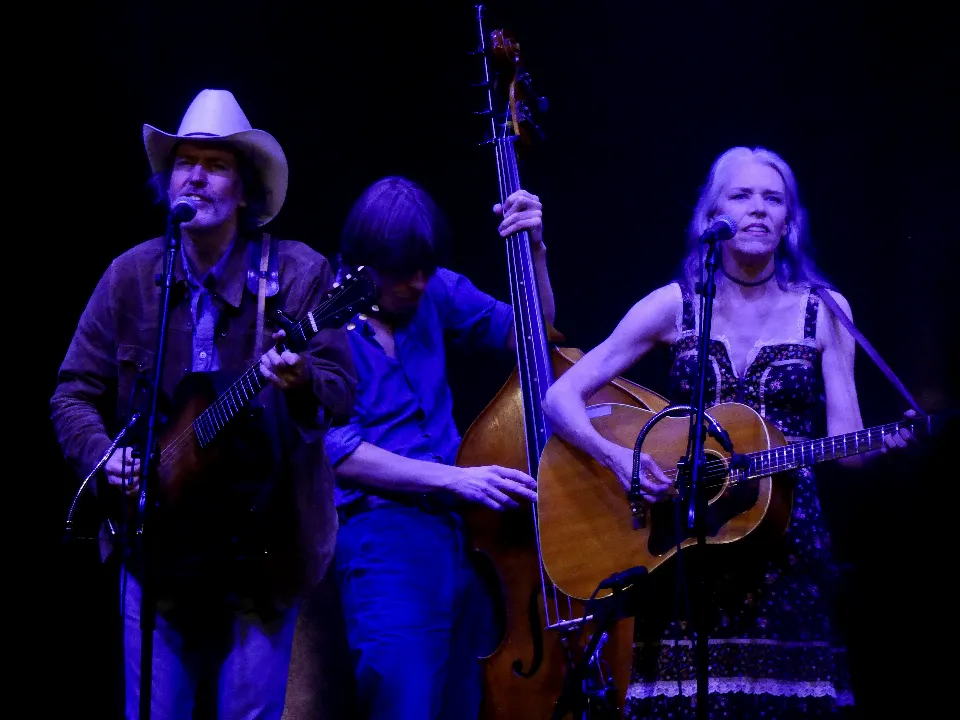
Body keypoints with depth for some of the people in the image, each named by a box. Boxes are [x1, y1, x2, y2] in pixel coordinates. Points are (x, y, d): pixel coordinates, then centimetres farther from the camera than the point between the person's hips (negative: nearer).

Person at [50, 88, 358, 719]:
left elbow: (342, 392, -9)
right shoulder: (131, 276, 3)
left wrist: (301, 381, -32)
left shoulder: (300, 274, -3)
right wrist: (104, 455, -12)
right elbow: (73, 395, 7)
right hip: (157, 546, 2)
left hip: (265, 552, -2)